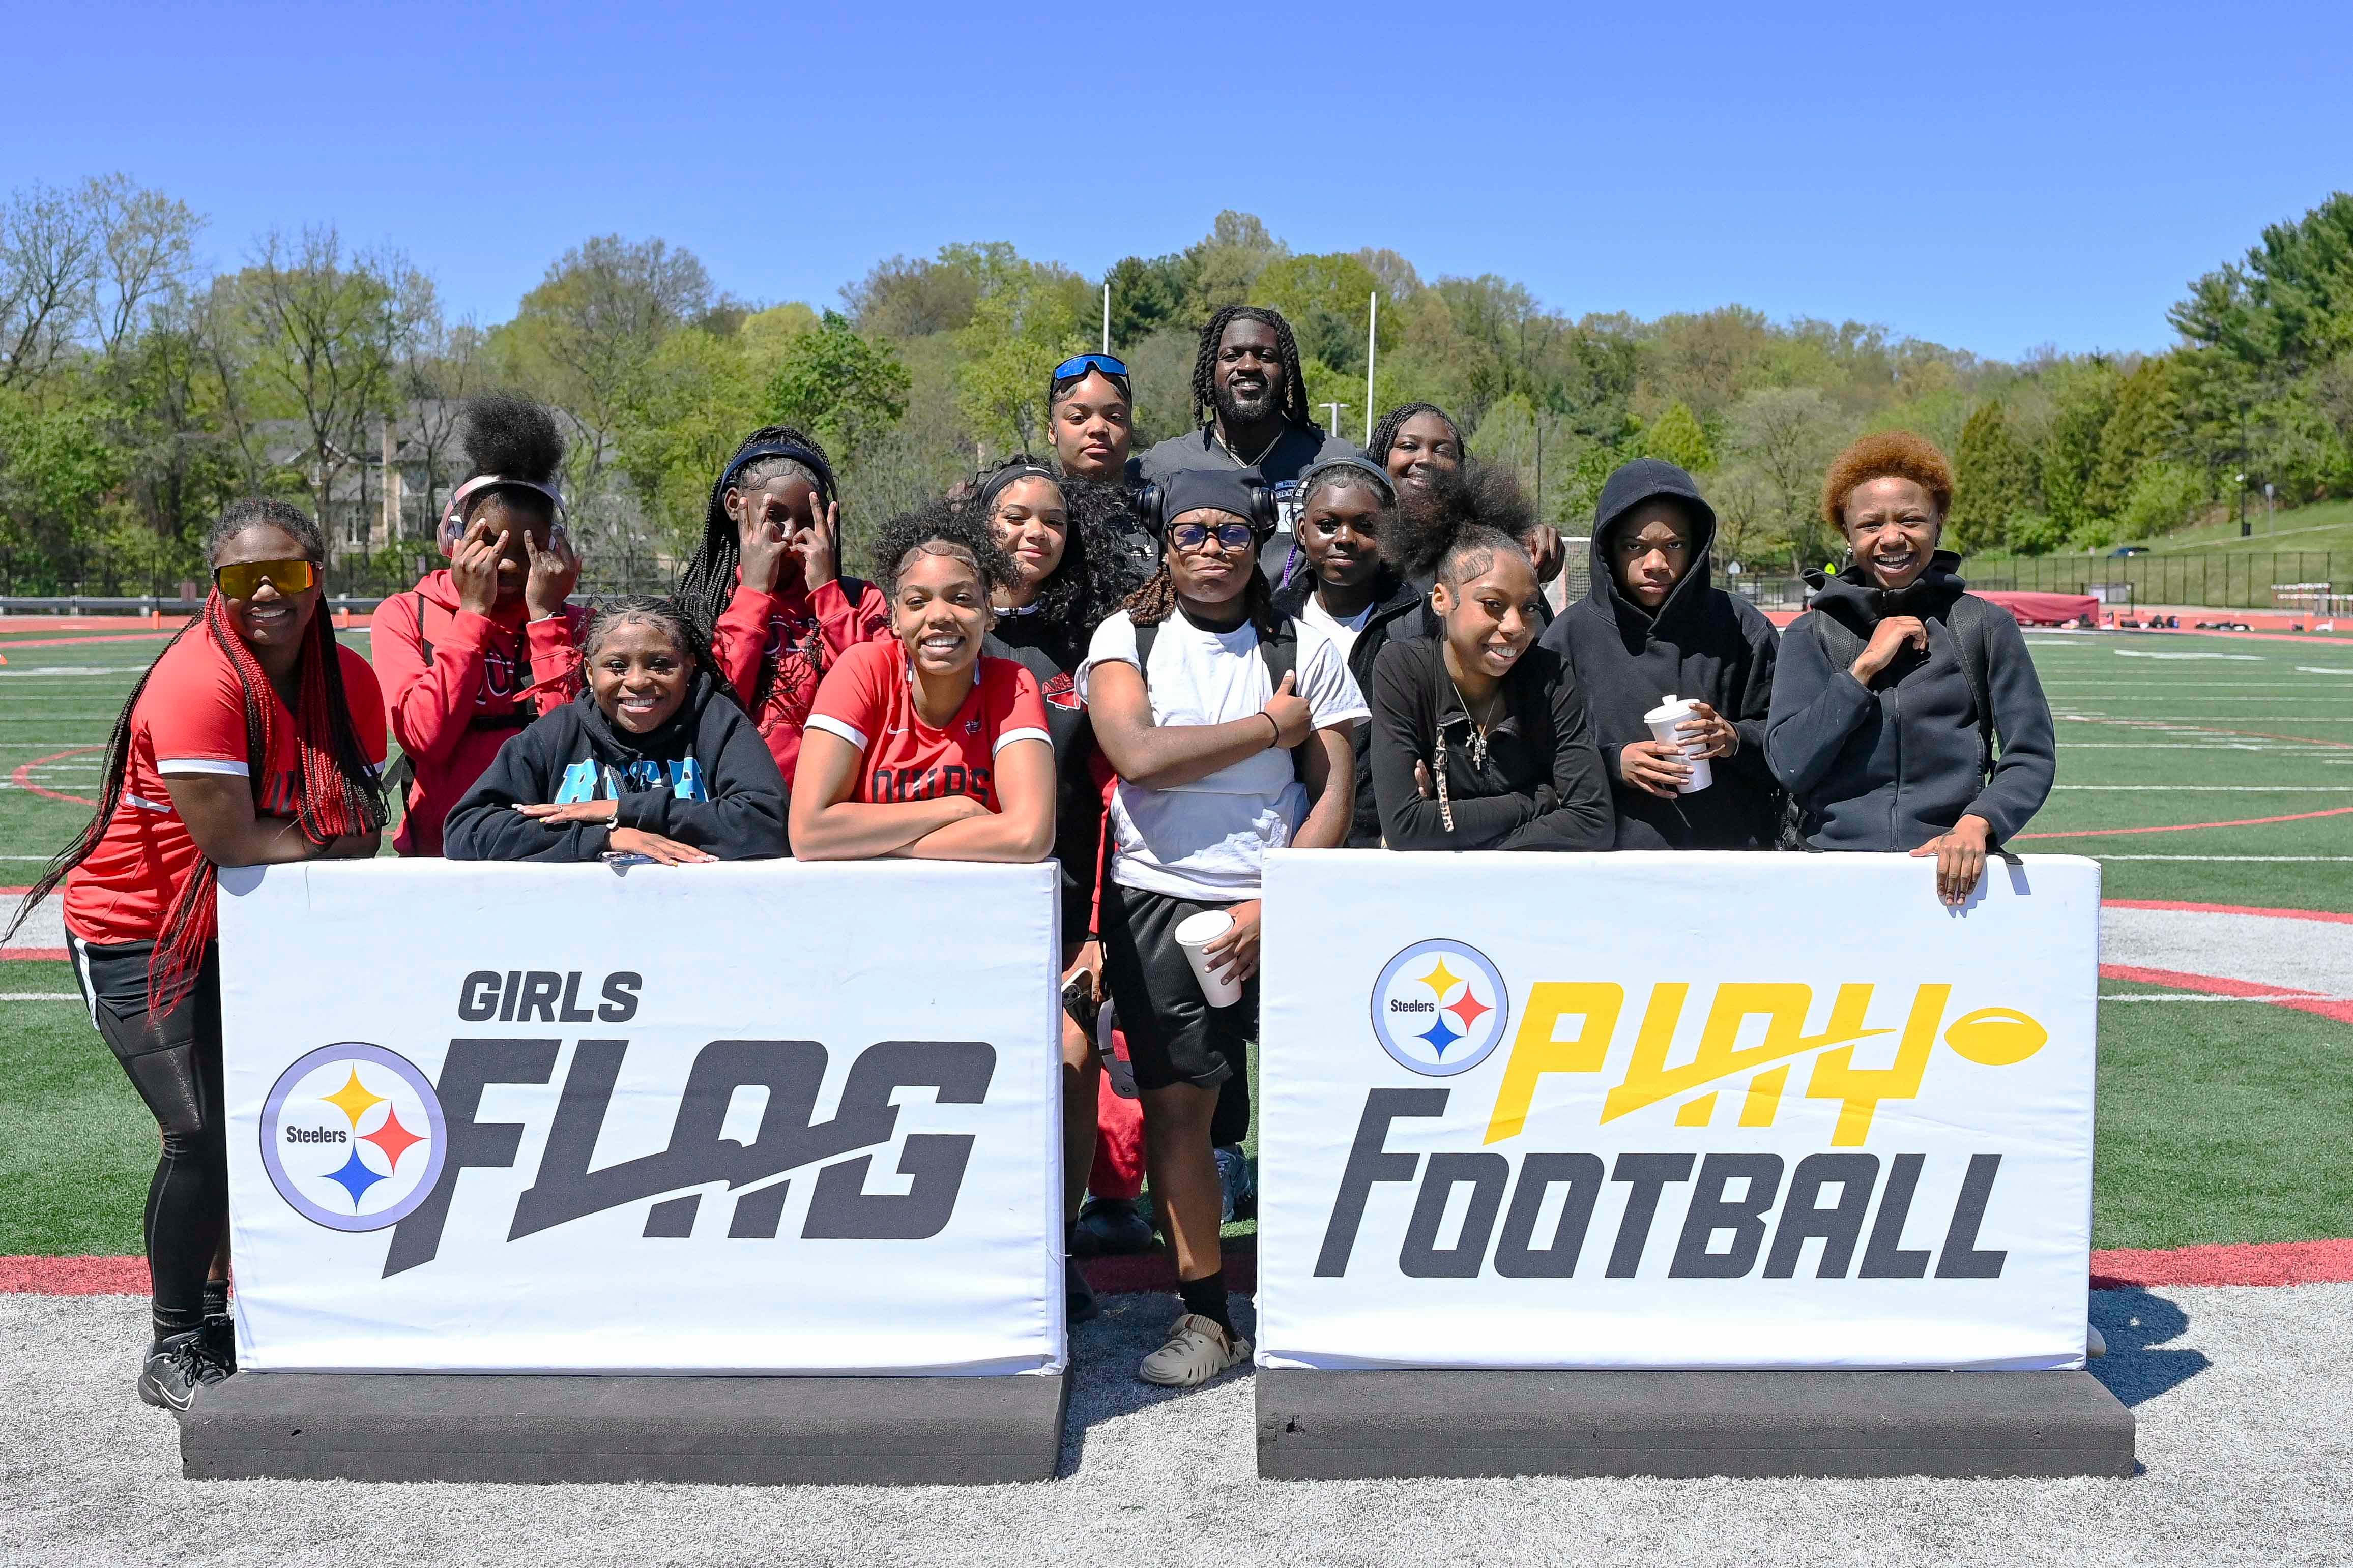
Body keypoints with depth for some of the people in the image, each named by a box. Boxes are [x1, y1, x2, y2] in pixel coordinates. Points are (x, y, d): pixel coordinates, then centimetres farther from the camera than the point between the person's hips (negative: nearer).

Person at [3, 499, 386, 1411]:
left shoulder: (351, 682, -6)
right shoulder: (198, 682, -27)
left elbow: (361, 822, -3)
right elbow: (233, 843, -30)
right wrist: (334, 848, -17)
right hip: (137, 934, -7)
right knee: (204, 1134, -12)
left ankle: (216, 1313, 33)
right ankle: (172, 1354, 7)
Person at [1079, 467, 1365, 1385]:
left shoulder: (1305, 653, 7)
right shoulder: (1126, 639, 6)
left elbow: (1332, 797, 2)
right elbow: (1137, 755, -11)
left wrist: (1270, 906, -9)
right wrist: (1270, 727, -5)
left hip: (1282, 906, 0)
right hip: (1158, 902, 0)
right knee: (1175, 1105, 0)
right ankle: (1205, 1315, 14)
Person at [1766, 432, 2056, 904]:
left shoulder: (1984, 625, 9)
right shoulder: (1811, 634, 9)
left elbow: (2032, 756, 6)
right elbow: (1789, 765, -2)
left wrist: (1976, 824, -11)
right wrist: (1864, 667, -5)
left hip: (1951, 869, 0)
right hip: (1834, 857, 0)